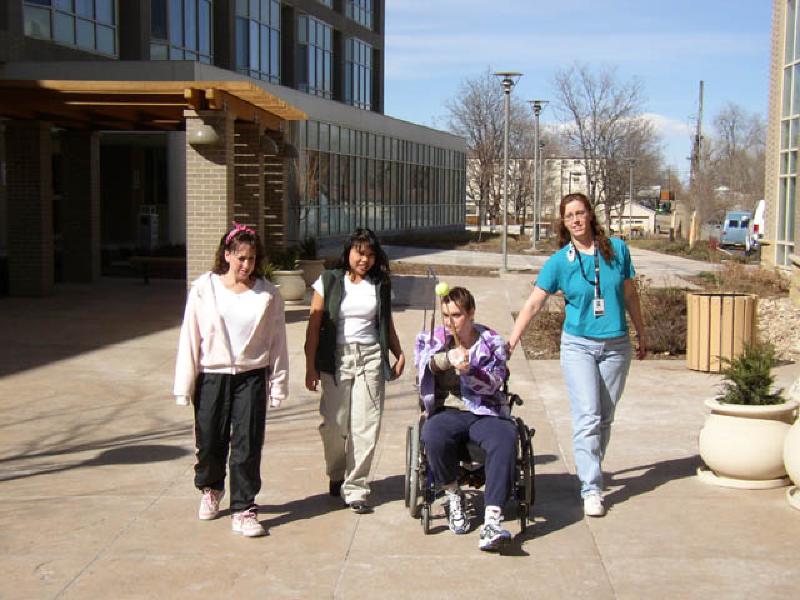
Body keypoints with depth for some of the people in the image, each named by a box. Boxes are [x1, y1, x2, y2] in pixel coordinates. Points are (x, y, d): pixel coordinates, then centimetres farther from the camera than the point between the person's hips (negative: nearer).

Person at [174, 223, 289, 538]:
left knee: (247, 445, -2)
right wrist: (185, 385, -3)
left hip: (251, 377, 0)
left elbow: (277, 341, 2)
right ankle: (211, 489, 41)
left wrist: (278, 383, 2)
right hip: (212, 376, 0)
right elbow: (190, 337, -2)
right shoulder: (204, 288, -4)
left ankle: (244, 511, 10)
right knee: (210, 442, 10)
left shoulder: (267, 294, -2)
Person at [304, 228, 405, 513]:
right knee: (335, 423, 1)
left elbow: (387, 325, 20)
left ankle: (355, 488, 2)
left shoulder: (380, 286, 10)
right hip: (336, 358, -1)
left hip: (370, 358, 2)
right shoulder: (329, 282, 2)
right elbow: (314, 324, 0)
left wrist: (399, 354, 8)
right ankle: (336, 476, 28)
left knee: (366, 425, -5)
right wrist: (311, 365, -5)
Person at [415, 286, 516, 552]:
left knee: (505, 439, -34)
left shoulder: (491, 342, 9)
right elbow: (423, 362, -10)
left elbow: (494, 382, -2)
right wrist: (448, 356, -31)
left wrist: (468, 371, -22)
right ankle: (453, 495, -6)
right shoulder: (433, 339, 12)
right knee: (434, 438, -35)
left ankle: (491, 521, -40)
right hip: (447, 411, 1)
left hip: (485, 412, 0)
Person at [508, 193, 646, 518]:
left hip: (616, 345, 2)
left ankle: (590, 472, 26)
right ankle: (591, 489, -10)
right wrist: (511, 342, -13)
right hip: (578, 346, -2)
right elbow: (533, 303, -6)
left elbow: (630, 294, 12)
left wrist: (641, 334, 18)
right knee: (587, 417, -11)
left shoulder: (617, 249, 1)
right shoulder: (559, 262, -4)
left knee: (605, 418, 10)